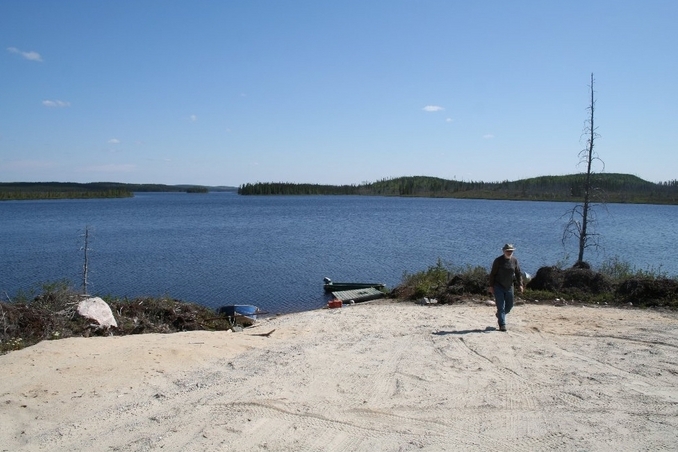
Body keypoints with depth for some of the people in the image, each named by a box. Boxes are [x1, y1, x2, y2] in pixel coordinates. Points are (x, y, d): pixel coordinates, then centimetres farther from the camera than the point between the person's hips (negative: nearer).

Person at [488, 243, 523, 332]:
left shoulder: (514, 260, 1)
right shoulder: (498, 260, -10)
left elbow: (518, 273, 5)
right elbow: (492, 274, -6)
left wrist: (520, 285, -5)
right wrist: (491, 286, -10)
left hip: (509, 287, 4)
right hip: (498, 287, -4)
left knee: (509, 305, 13)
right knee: (501, 306, -7)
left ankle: (499, 315, 40)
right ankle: (502, 325, -3)